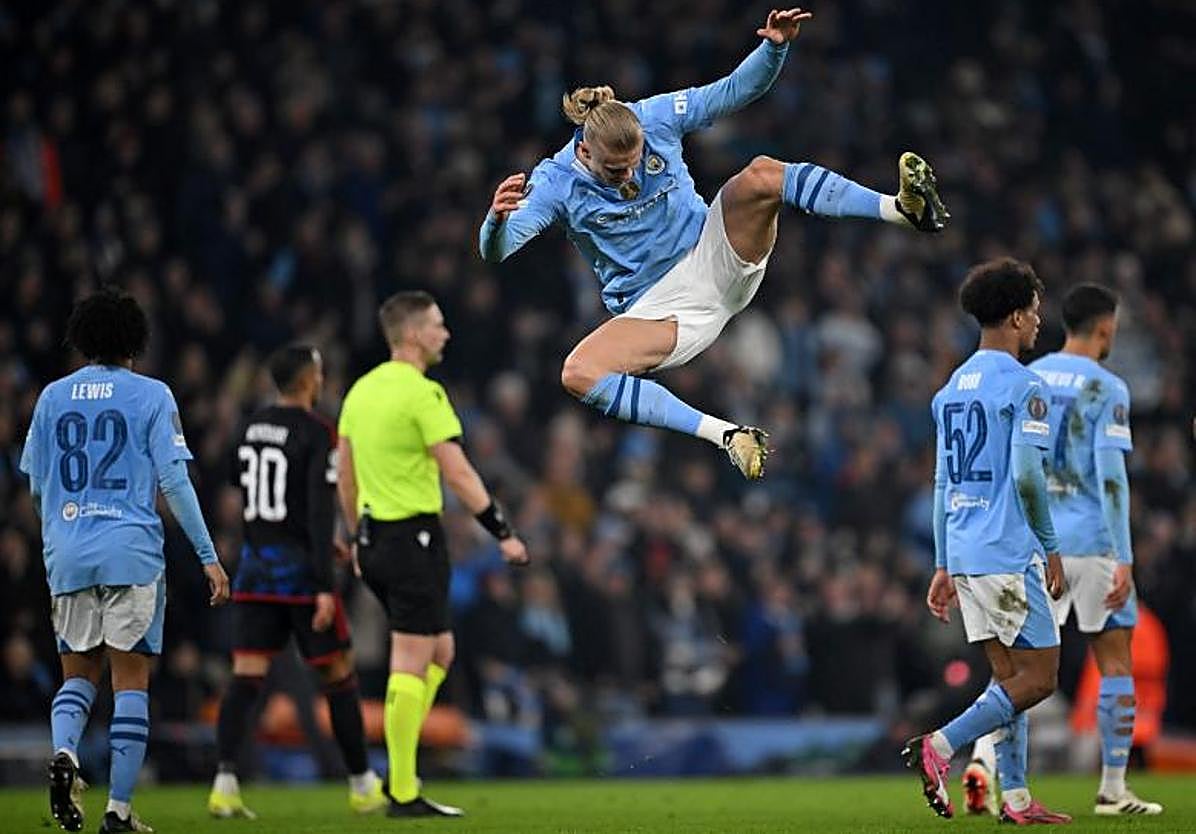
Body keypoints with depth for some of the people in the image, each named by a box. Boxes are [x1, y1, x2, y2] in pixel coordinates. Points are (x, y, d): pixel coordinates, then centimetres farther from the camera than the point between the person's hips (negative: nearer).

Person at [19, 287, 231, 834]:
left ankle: (63, 753, -16)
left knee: (78, 672, 14)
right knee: (131, 679, 3)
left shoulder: (53, 397, 9)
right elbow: (174, 481, -5)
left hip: (67, 556, 3)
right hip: (131, 553, -3)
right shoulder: (151, 396, 0)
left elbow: (35, 485, 14)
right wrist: (208, 555, -1)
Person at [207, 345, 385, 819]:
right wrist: (324, 586, -20)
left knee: (246, 677, 1)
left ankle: (225, 782, -13)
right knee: (338, 673, 7)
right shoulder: (317, 434, -11)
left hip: (255, 567, 5)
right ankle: (362, 785, 15)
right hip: (300, 569, -5)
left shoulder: (252, 429, 8)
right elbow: (321, 511, -18)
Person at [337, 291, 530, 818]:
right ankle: (403, 794, -3)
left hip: (373, 538, 9)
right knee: (410, 664, -5)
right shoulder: (423, 393, -14)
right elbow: (458, 474, -17)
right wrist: (504, 534, -12)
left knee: (439, 652, 19)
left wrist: (359, 538, 26)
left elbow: (344, 474, 18)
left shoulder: (362, 390, 12)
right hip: (414, 536, -9)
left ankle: (399, 773, 14)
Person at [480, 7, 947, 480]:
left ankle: (905, 207, -40)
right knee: (577, 375, -30)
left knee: (761, 176, -28)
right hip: (653, 309, 0)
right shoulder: (557, 183, -11)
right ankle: (725, 436, -35)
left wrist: (775, 46, -20)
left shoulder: (657, 117, -7)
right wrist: (497, 219, -42)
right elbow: (496, 252, -19)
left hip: (714, 263, 0)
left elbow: (737, 90, -2)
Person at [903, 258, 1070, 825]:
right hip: (1009, 554, -8)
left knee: (1010, 677, 11)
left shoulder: (952, 389, 15)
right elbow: (1026, 476, -18)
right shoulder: (1023, 386, -10)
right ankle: (938, 747, -14)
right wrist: (1050, 547, -7)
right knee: (1038, 678, -3)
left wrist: (945, 567, 19)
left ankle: (1015, 799, 7)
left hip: (964, 556, 8)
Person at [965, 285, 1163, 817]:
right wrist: (1123, 561, -15)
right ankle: (1112, 790, 8)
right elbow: (1111, 475, -14)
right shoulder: (1106, 388, -7)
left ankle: (982, 757, -18)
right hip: (1092, 542, -5)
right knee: (1115, 663, 7)